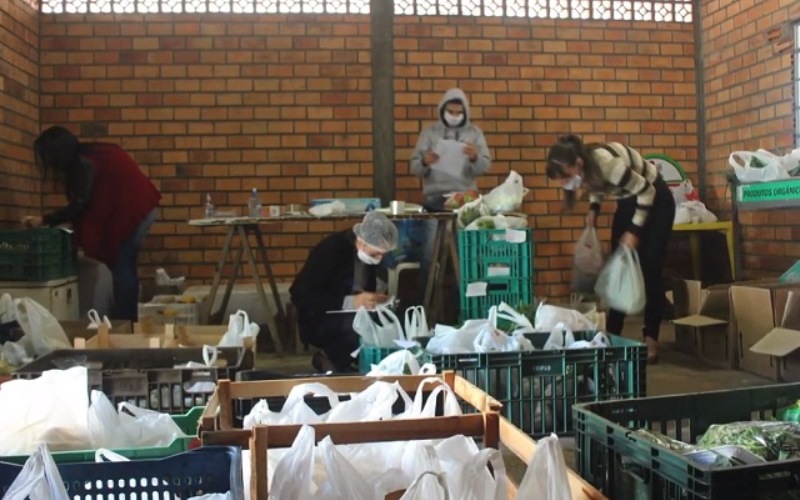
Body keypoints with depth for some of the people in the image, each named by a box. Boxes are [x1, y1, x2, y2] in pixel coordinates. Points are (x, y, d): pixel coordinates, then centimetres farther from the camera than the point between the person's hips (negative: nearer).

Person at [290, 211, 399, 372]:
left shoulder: (373, 252, -3)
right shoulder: (330, 250, -22)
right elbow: (302, 297, -27)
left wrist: (374, 299, -13)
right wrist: (351, 302, -34)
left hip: (350, 314, 7)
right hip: (319, 319, -7)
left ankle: (333, 359, -1)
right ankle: (332, 359, -6)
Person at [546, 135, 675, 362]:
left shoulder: (607, 162, -38)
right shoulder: (585, 168, -17)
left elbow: (646, 191, -26)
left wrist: (634, 231, -24)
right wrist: (593, 209, -10)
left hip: (655, 200, -7)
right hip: (628, 202, 7)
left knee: (650, 270, -8)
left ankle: (651, 340, -2)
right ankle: (612, 335, 10)